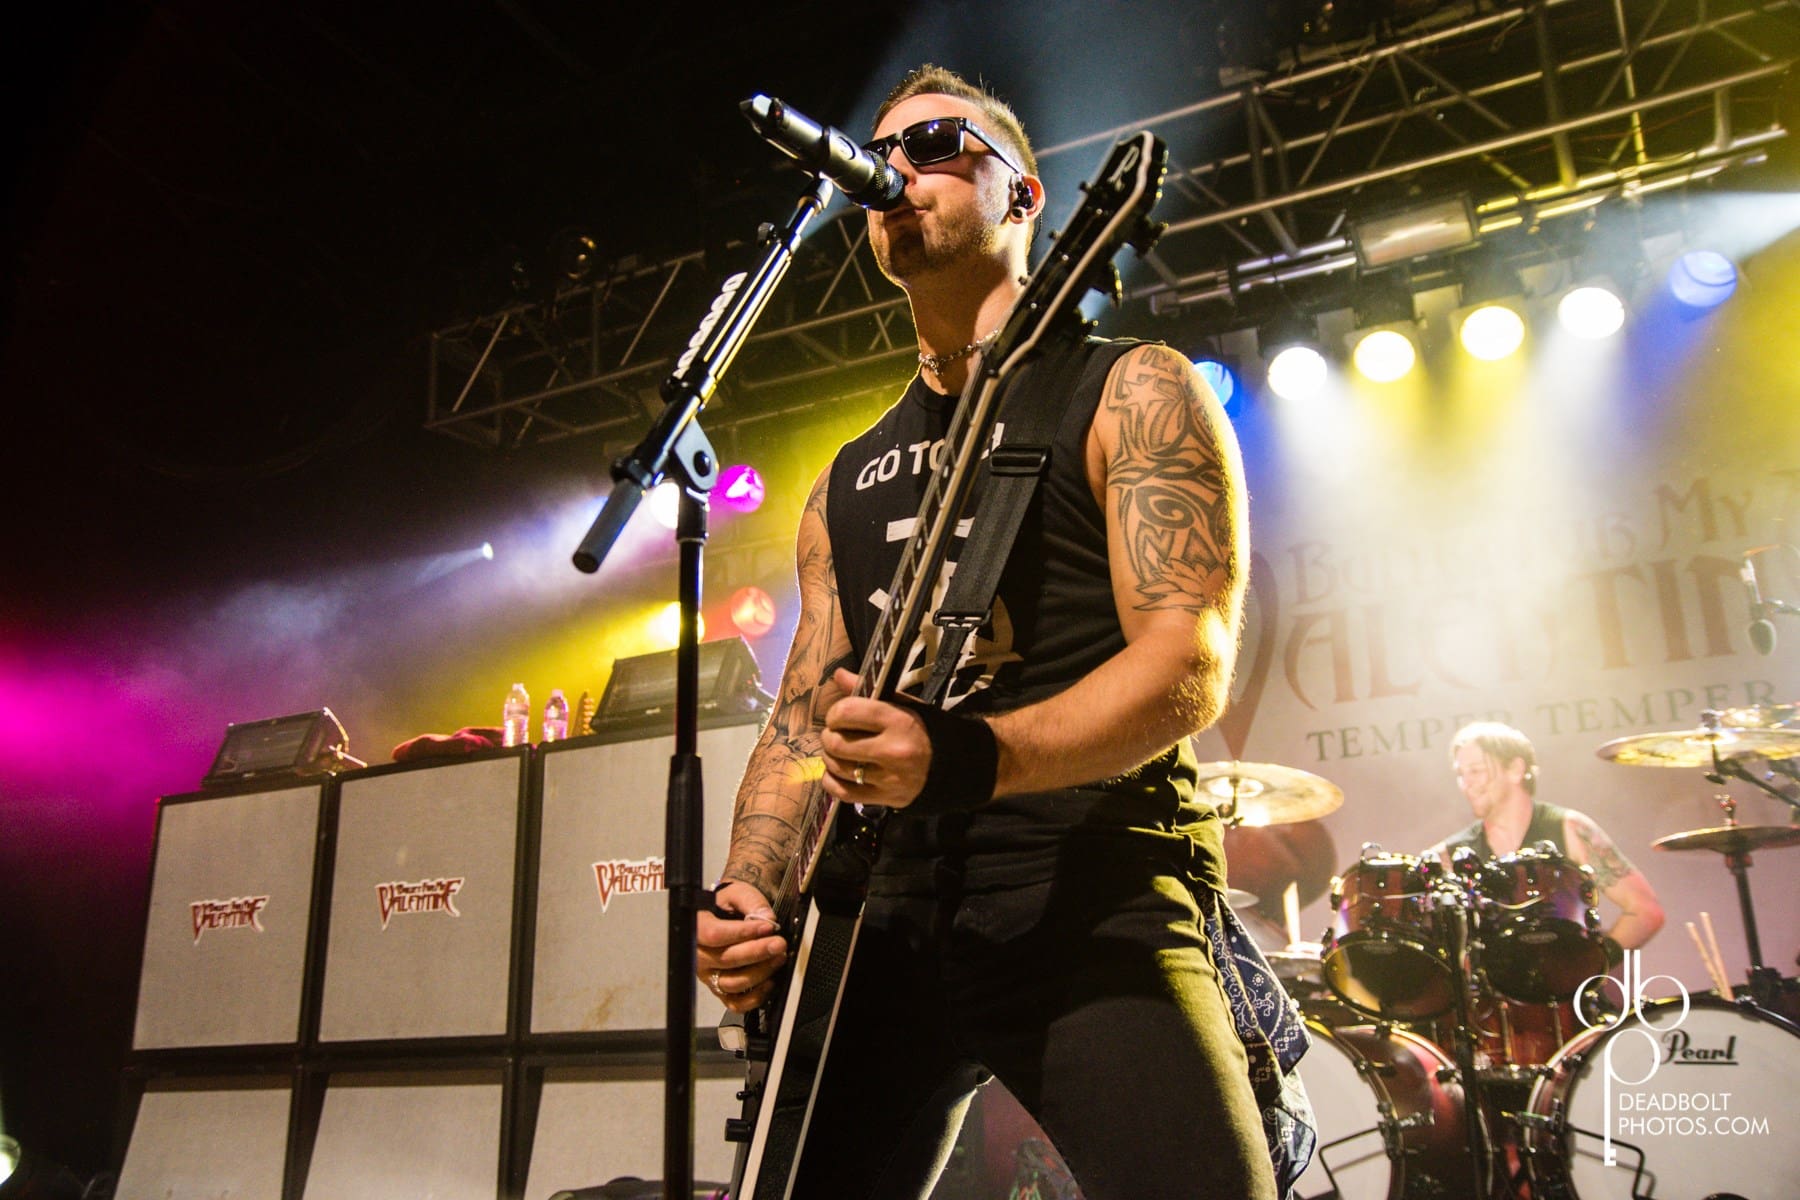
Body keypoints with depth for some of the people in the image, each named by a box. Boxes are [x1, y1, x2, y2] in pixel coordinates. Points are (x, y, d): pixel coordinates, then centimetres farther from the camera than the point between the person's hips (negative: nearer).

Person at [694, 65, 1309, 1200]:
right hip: (889, 914, 5)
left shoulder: (1132, 392, 2)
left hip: (1096, 890, -5)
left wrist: (965, 758, -27)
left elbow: (1190, 667, -11)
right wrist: (747, 896, -1)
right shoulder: (847, 483, 20)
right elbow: (803, 718, 17)